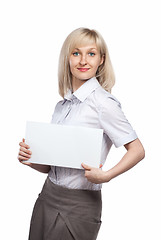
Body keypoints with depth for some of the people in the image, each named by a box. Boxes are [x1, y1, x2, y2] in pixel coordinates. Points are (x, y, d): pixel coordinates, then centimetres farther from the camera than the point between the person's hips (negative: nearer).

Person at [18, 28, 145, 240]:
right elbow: (50, 166, 12)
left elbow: (137, 150, -13)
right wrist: (29, 158, -6)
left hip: (78, 205, -6)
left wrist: (106, 175, -24)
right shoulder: (62, 105, 9)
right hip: (47, 197, 6)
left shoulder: (103, 102, -12)